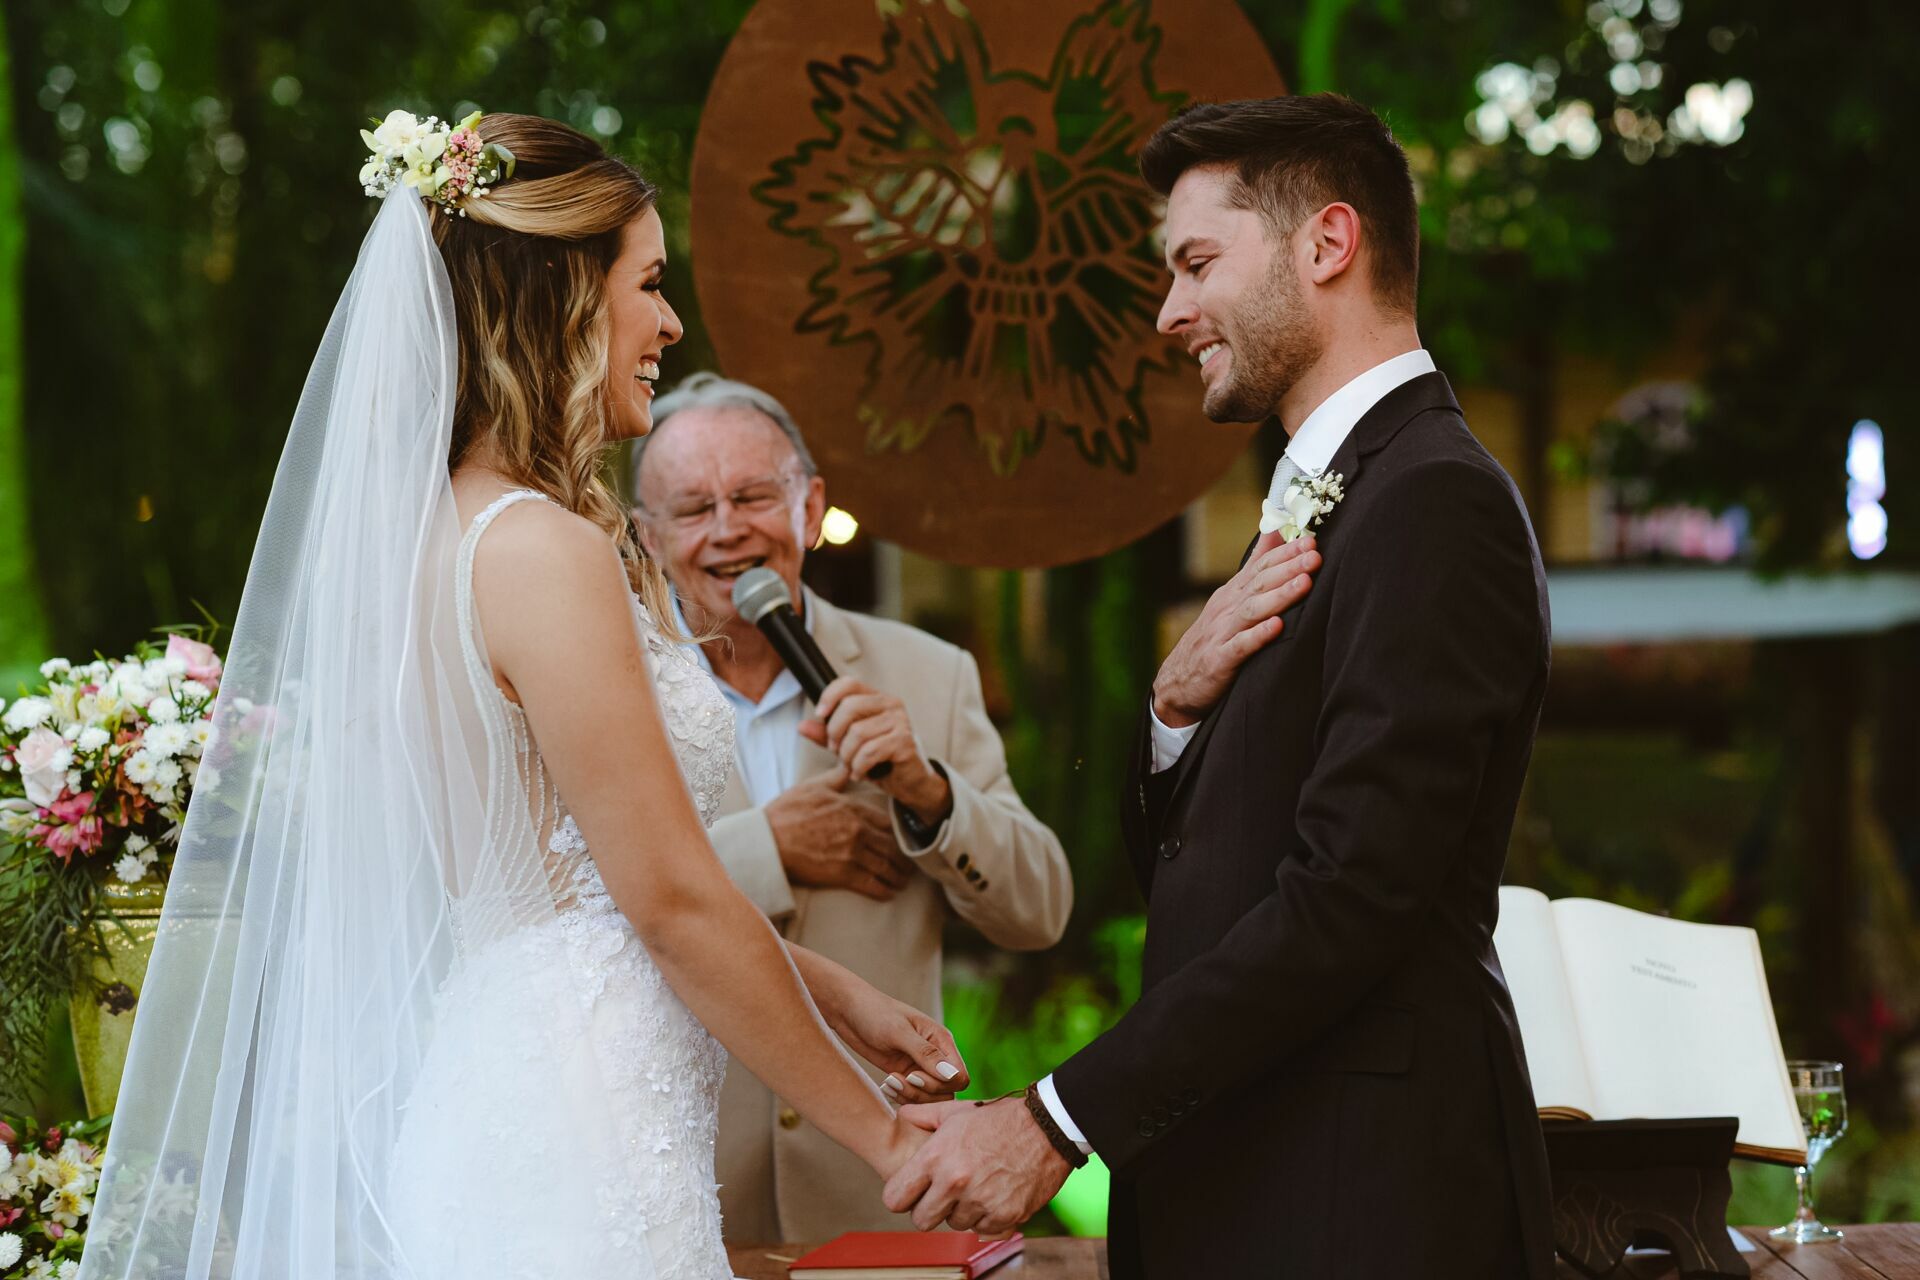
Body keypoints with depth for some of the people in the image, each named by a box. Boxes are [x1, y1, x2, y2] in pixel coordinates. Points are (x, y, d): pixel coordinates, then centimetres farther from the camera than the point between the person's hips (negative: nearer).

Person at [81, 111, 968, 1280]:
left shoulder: (444, 528, 12)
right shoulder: (543, 552, -16)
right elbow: (672, 897, -15)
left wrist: (838, 997, 17)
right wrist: (879, 1133, -7)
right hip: (571, 1149, -9)